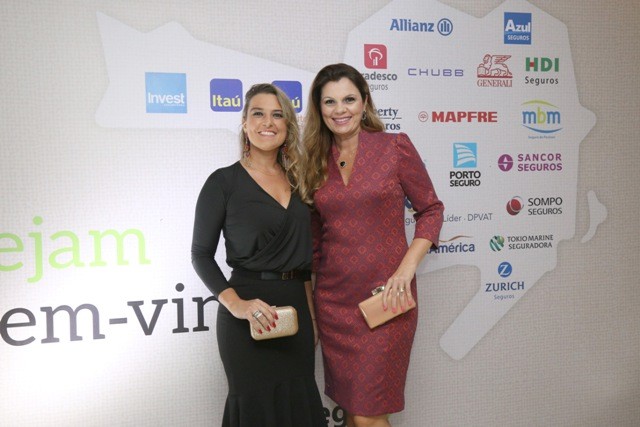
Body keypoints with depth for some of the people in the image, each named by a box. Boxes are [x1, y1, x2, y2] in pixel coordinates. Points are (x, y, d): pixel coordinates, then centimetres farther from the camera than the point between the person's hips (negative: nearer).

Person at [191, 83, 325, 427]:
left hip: (296, 308, 5)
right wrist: (235, 304, -20)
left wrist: (311, 315, 12)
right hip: (250, 316, -5)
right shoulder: (224, 182, -6)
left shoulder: (295, 180, 9)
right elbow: (201, 254, -6)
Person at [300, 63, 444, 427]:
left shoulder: (395, 147, -4)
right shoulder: (317, 161, 7)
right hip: (333, 299, 4)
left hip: (385, 297, -4)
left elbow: (430, 209, 0)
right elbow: (315, 240, 13)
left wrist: (407, 268, -13)